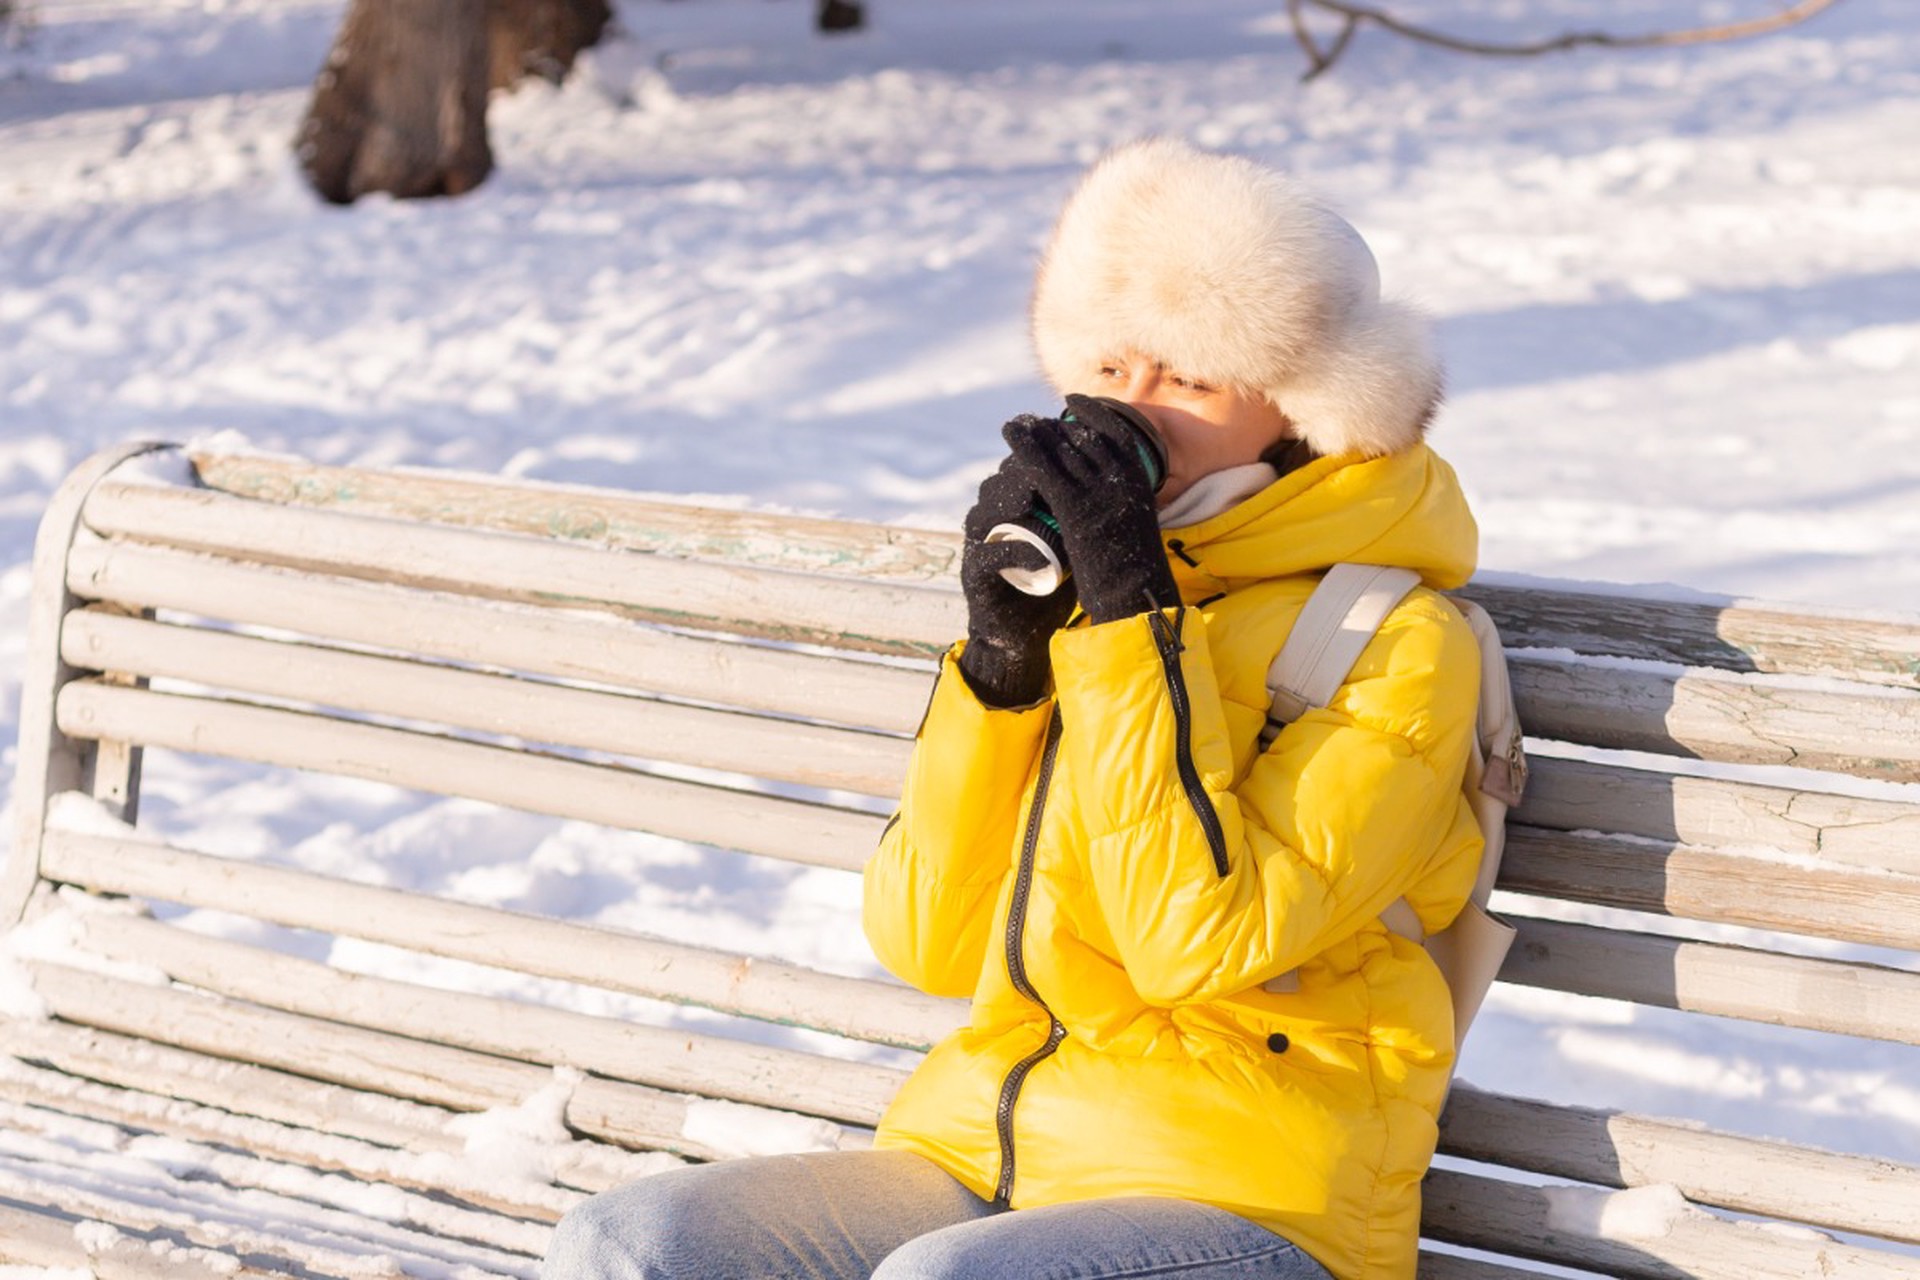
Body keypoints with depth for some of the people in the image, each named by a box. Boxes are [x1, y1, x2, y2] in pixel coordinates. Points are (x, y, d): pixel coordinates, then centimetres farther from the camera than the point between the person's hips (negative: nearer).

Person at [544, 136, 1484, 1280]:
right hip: (990, 1153, 6)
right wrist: (1000, 657, -4)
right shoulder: (1079, 578, 13)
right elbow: (931, 943, 7)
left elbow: (1206, 939, -17)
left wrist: (1131, 617, -16)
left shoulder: (1395, 639, -3)